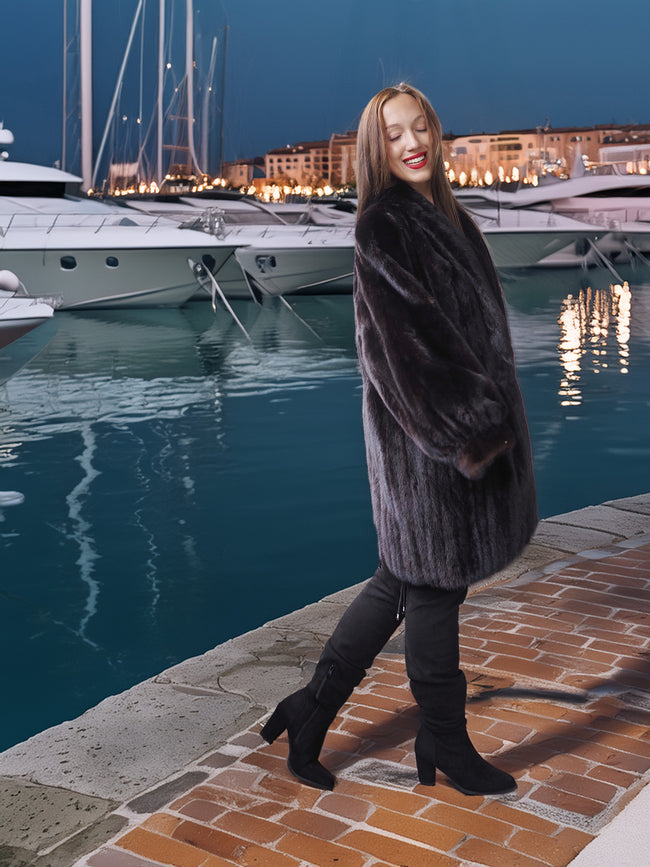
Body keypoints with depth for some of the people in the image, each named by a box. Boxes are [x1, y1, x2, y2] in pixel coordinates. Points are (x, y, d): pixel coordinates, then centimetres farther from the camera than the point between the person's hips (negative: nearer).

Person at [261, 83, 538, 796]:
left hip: (467, 419, 9)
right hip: (426, 430, -9)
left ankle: (314, 708, 25)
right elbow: (406, 335, -19)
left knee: (405, 578, 15)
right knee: (433, 583, 4)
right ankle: (443, 744, 20)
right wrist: (465, 429, -21)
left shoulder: (442, 215, 15)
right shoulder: (385, 226, -12)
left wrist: (489, 417, 16)